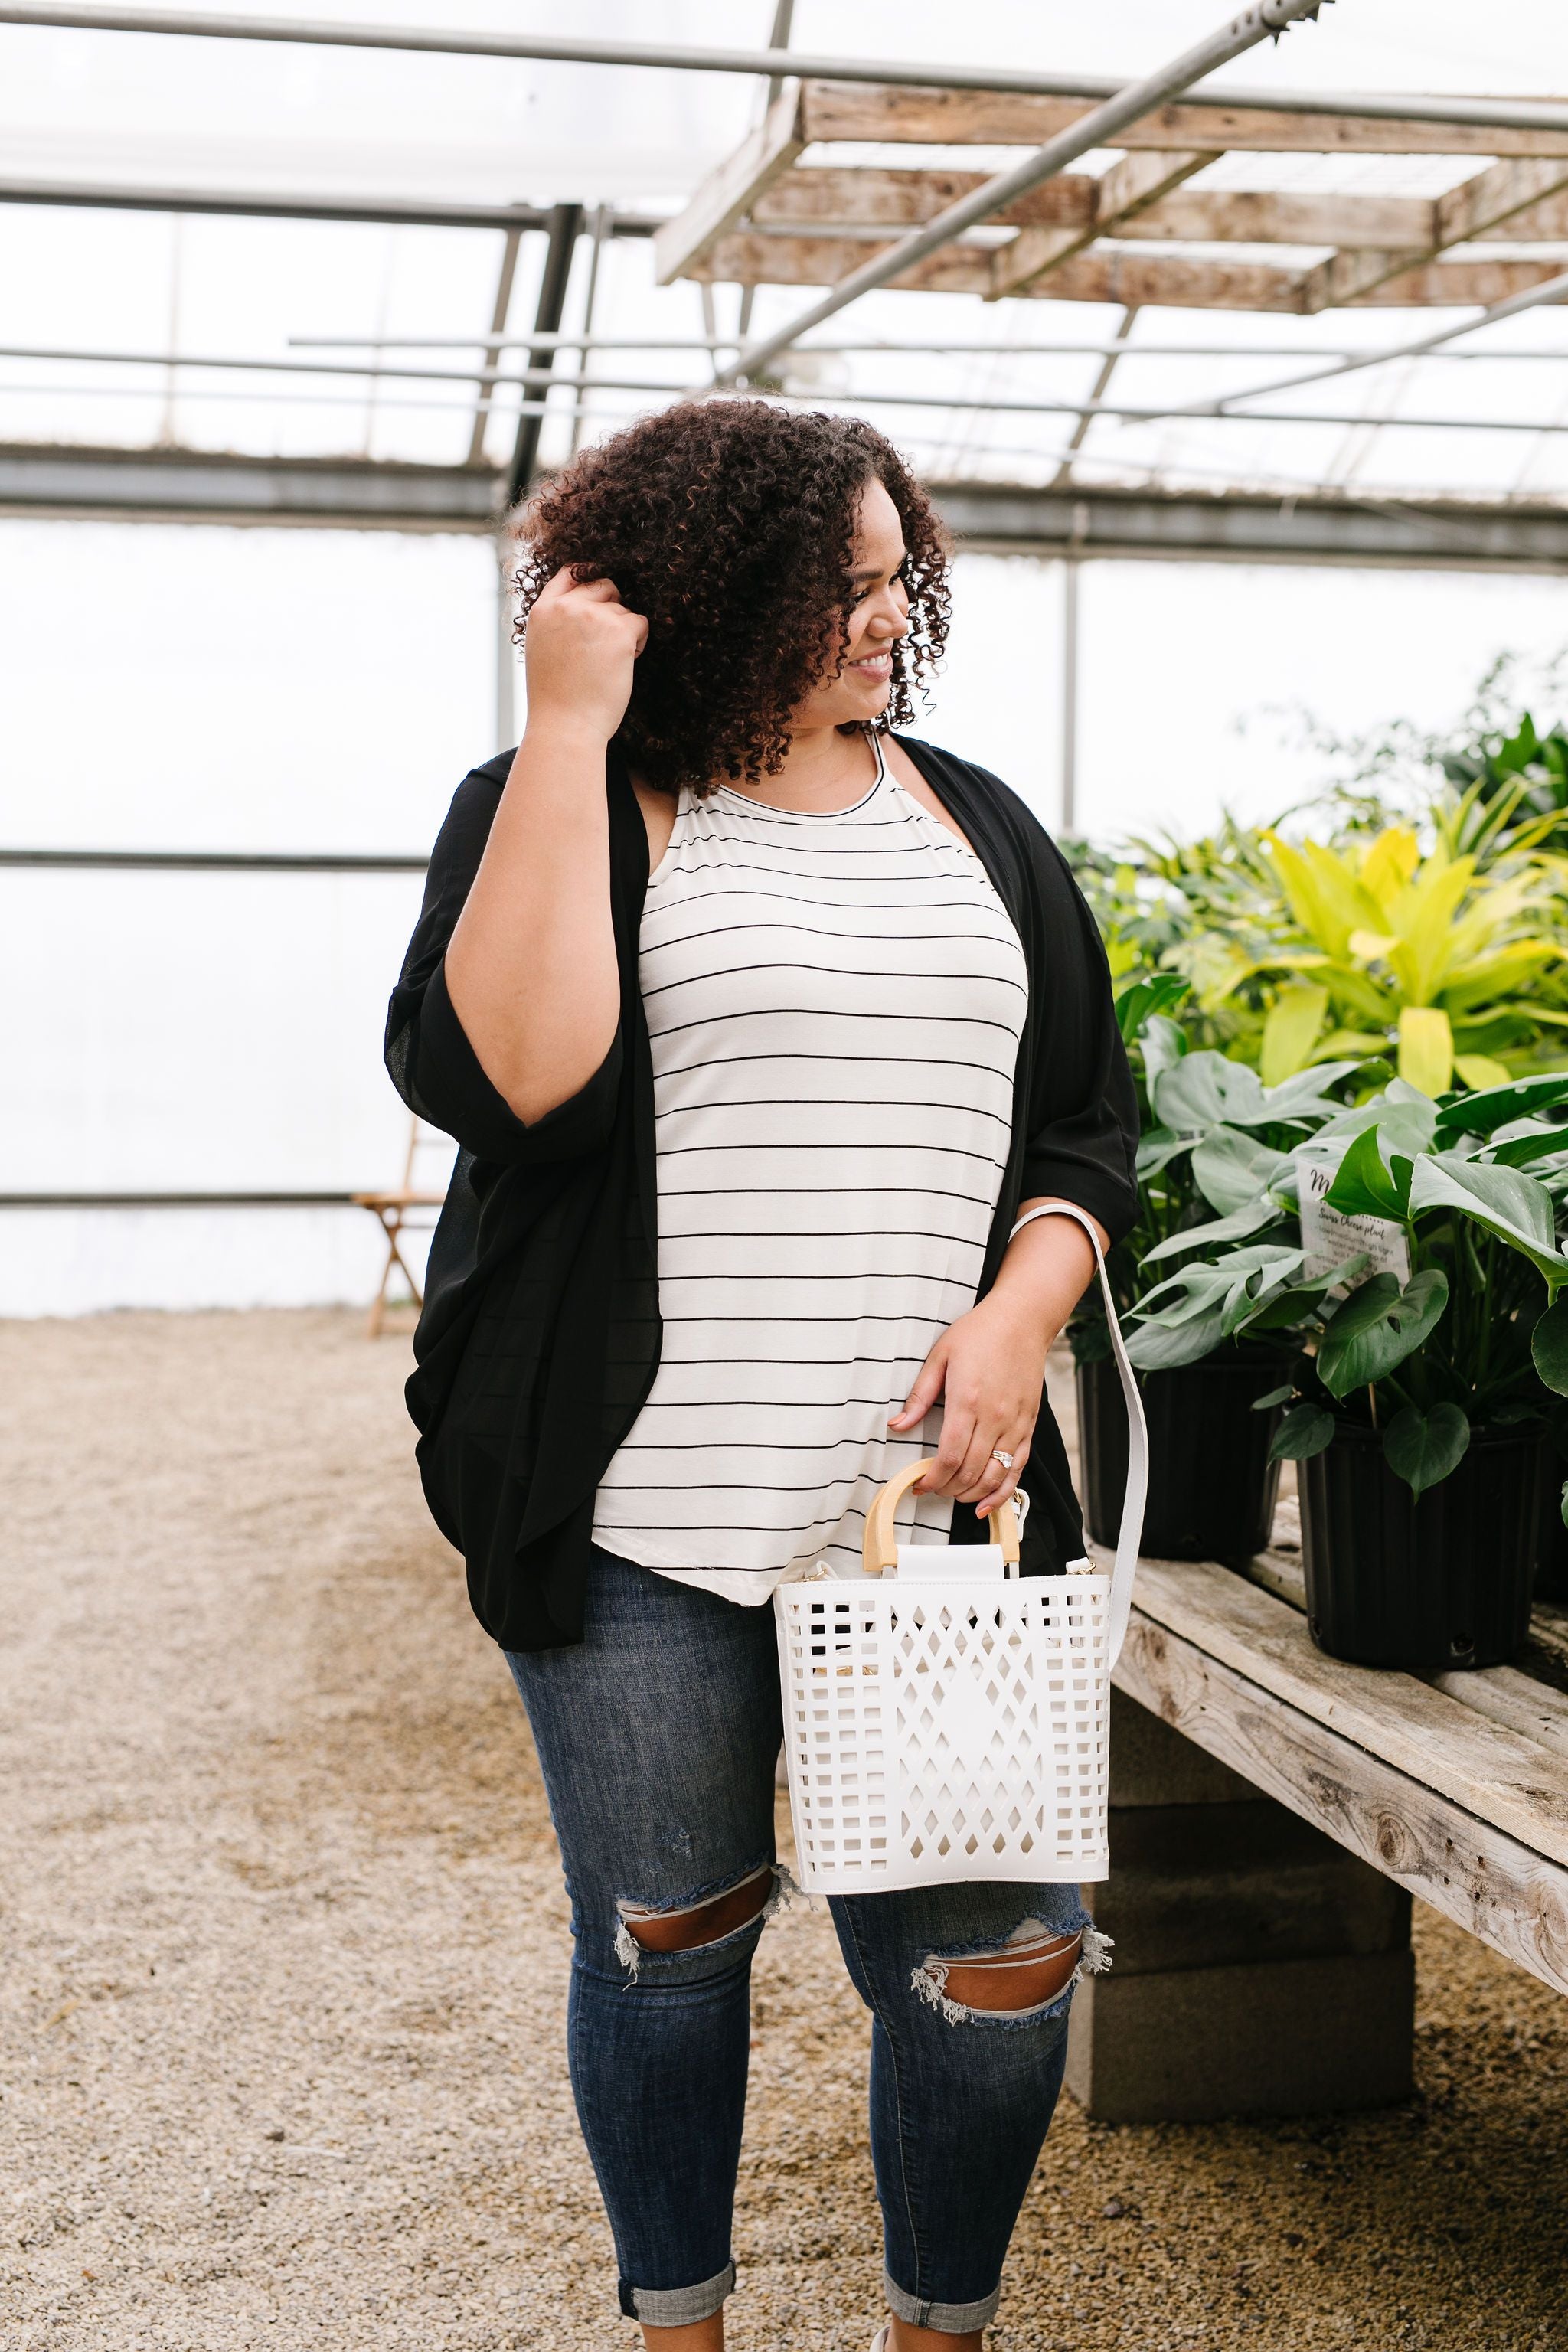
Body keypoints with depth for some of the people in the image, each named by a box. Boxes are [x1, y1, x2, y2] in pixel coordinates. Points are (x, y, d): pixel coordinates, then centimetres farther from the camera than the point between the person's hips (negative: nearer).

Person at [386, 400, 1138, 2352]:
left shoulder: (974, 823, 13)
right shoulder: (559, 809, 1)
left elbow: (1086, 1130, 15)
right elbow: (503, 1077, -19)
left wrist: (1016, 1316, -4)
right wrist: (573, 727, -16)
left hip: (934, 1496, 3)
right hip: (643, 1520, -2)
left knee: (996, 1951, -2)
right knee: (667, 1937, 11)